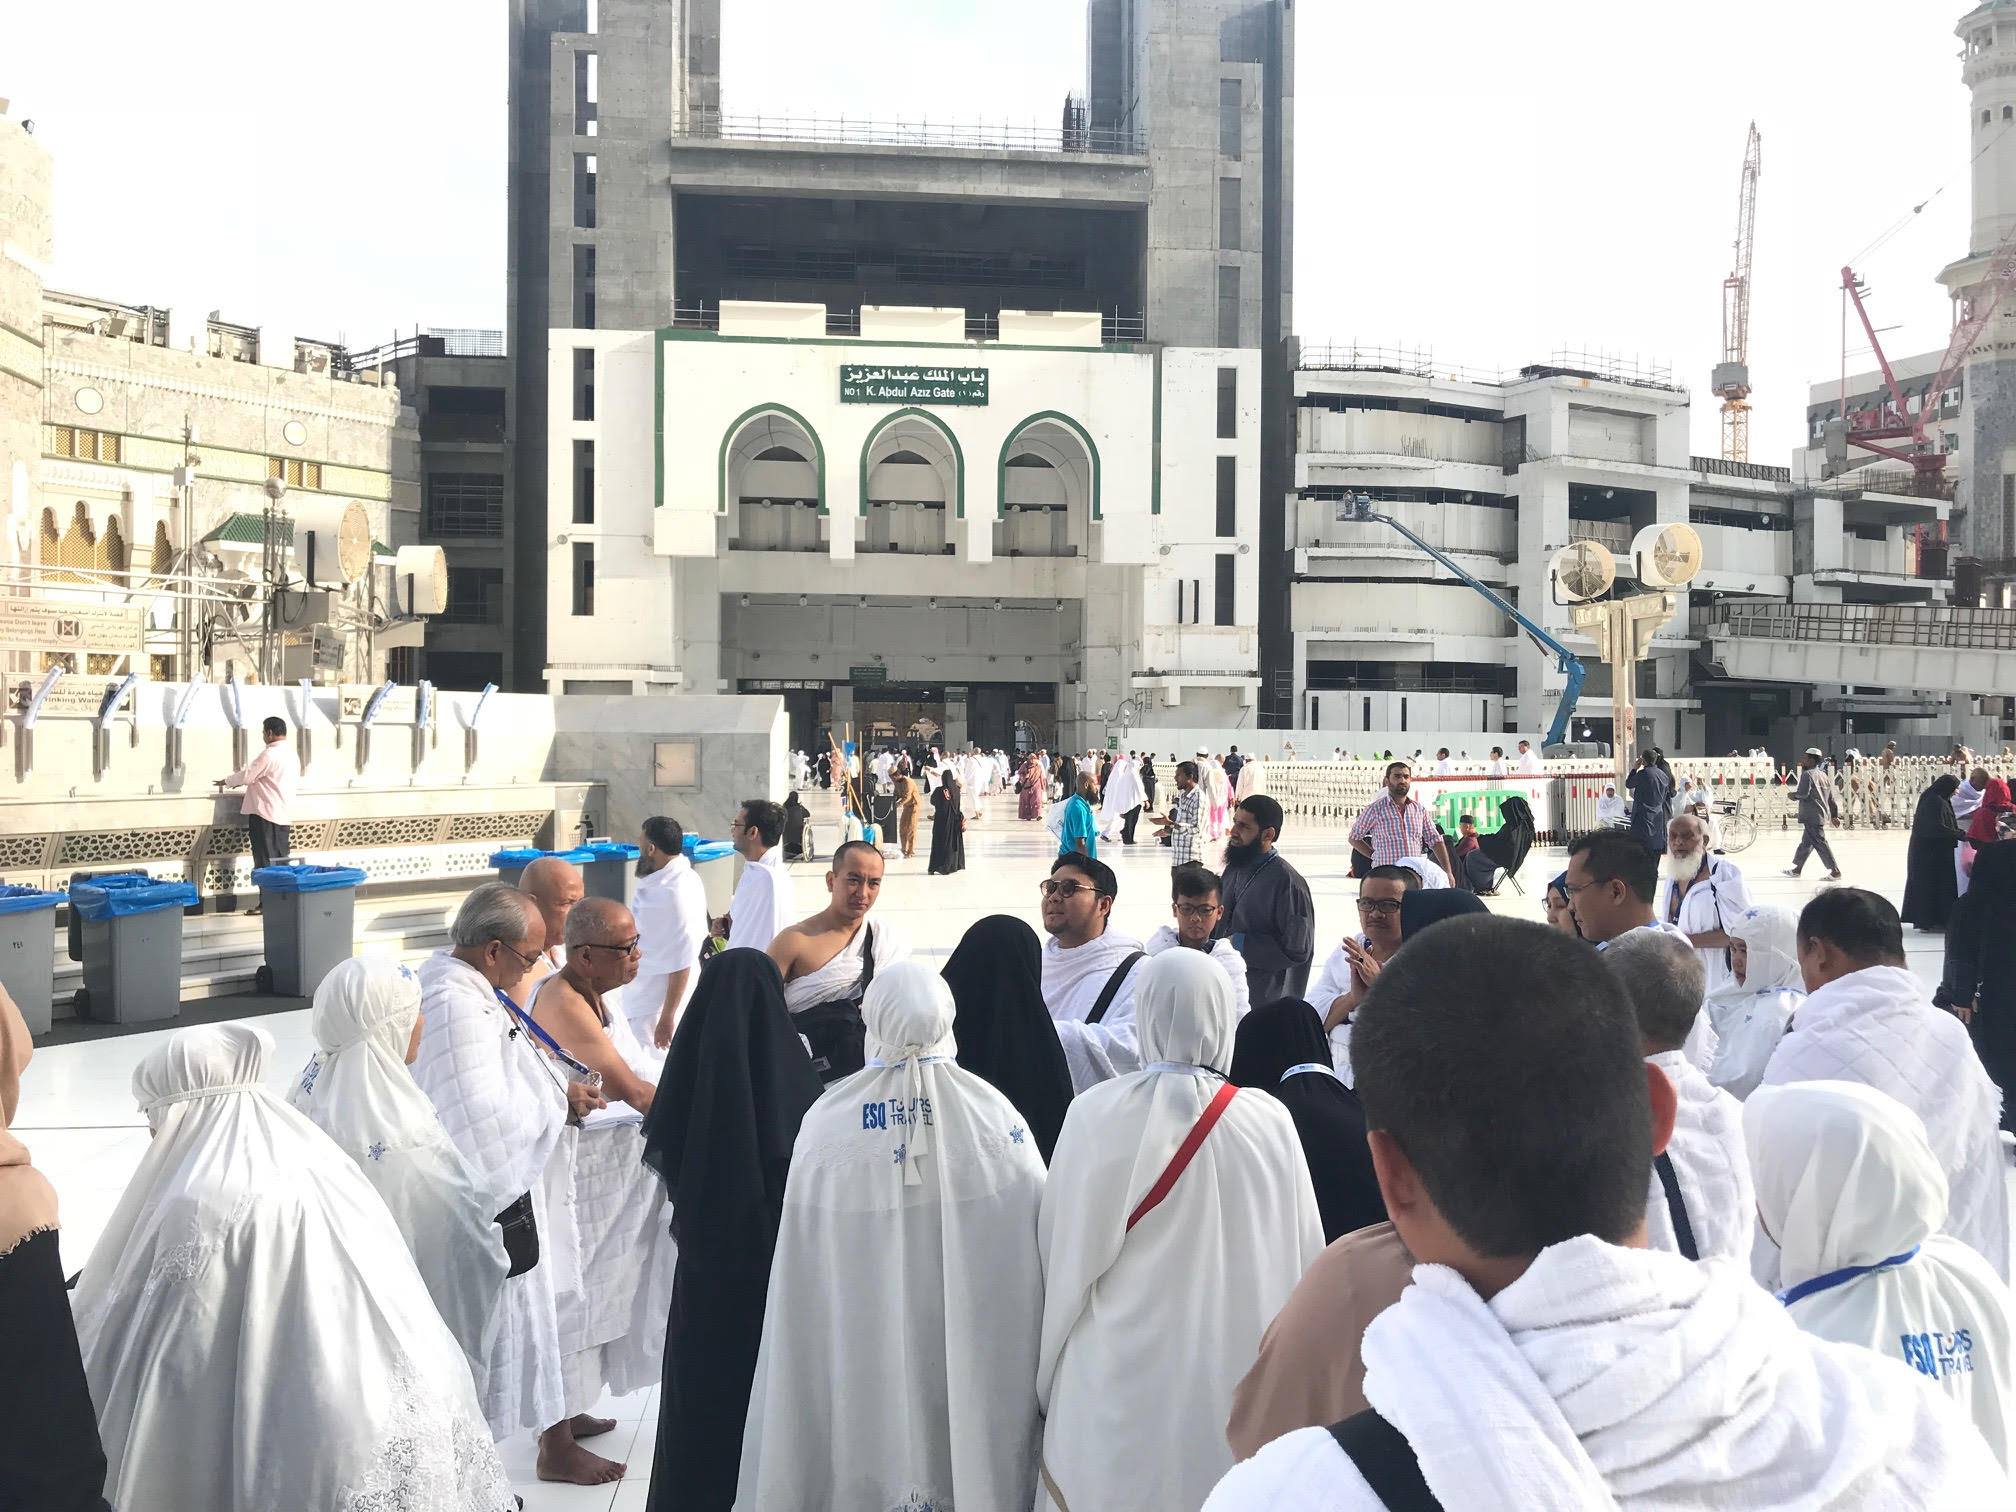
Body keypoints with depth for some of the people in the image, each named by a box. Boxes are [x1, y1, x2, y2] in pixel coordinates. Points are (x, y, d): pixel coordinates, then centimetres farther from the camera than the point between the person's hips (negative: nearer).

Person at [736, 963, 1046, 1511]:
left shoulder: (826, 1121, -11)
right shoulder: (995, 1115, -11)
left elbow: (802, 1275, -3)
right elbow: (1037, 1243, -6)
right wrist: (1040, 1368, 6)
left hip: (859, 1348, 0)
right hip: (976, 1353, 0)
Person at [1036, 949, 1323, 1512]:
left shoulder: (1096, 1115, -14)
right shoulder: (1272, 1123, -9)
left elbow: (1065, 1253, -6)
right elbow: (1304, 1256, -1)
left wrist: (1049, 1372, 9)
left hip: (1120, 1379, -1)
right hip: (1240, 1379, 2)